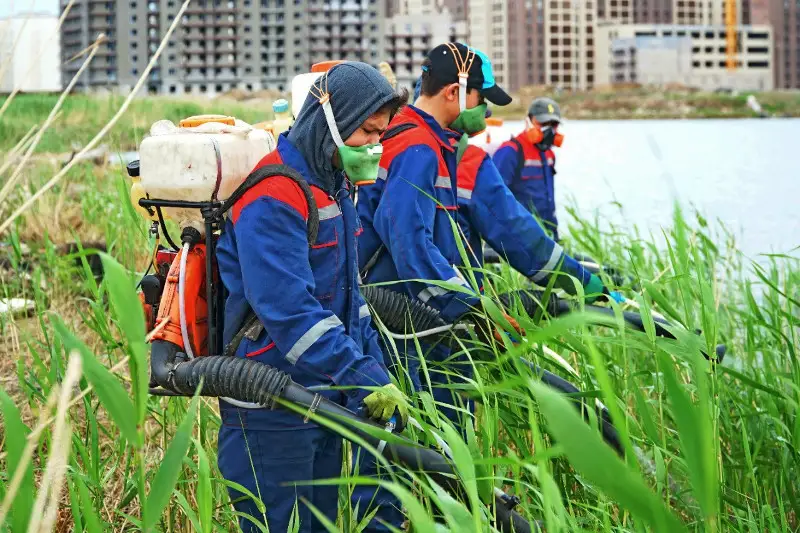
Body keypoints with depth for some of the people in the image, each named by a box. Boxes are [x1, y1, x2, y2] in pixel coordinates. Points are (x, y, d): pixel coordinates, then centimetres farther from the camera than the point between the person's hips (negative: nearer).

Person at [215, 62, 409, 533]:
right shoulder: (273, 195, -20)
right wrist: (364, 380, -30)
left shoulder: (332, 187, 13)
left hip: (324, 400, 10)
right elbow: (289, 309, -28)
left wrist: (377, 374, 12)